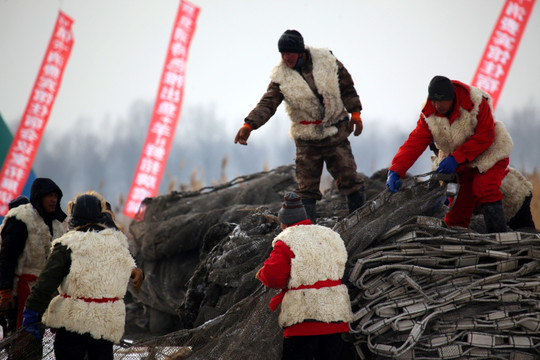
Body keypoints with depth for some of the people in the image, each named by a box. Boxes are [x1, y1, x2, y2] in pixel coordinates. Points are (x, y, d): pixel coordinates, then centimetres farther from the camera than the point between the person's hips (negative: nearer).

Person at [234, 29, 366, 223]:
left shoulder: (327, 61, -5)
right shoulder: (281, 77, -6)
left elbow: (347, 88, 5)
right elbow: (267, 104, -13)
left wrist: (355, 112, 0)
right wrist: (249, 125, -26)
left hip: (336, 132, 0)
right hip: (307, 138, 0)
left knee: (349, 177, 1)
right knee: (307, 186, -1)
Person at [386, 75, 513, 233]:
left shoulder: (476, 103, -25)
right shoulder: (428, 114, -13)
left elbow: (484, 137, -23)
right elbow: (415, 142, -19)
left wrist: (456, 158, -29)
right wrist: (396, 170, -33)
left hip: (488, 154, -4)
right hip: (459, 165, 4)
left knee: (484, 188, -27)